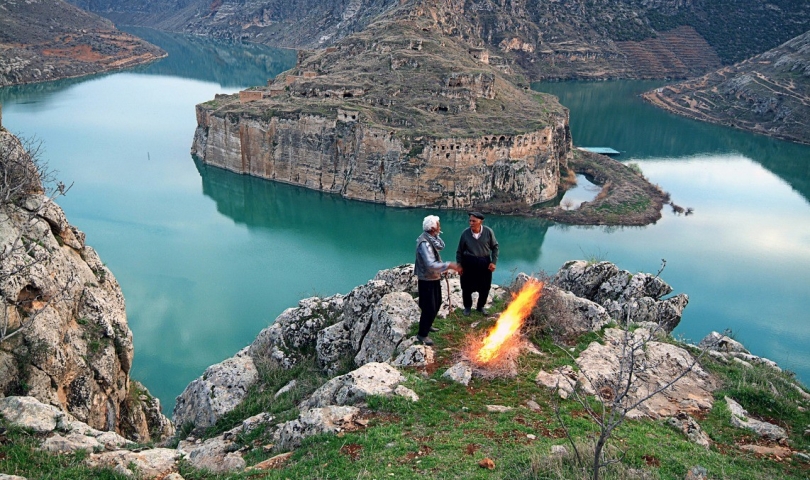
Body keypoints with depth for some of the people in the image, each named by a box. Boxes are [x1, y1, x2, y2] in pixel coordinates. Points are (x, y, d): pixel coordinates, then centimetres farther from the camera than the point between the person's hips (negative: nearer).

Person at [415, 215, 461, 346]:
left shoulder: (431, 238, 4)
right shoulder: (424, 243, -29)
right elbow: (431, 265, -35)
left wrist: (436, 236, -5)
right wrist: (449, 265, -36)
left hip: (434, 277, 10)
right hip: (427, 280, -10)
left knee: (436, 304, 23)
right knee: (429, 307, -2)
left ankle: (427, 325, 42)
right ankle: (422, 334, 12)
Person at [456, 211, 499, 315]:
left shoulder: (488, 232, -13)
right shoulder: (465, 233, -12)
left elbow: (495, 247, 1)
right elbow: (459, 251, 1)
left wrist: (493, 262, -5)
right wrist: (459, 265, 0)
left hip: (484, 263, 1)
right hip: (468, 263, 0)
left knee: (485, 287, 12)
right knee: (467, 287, 8)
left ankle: (480, 306, 36)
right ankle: (467, 307, 32)